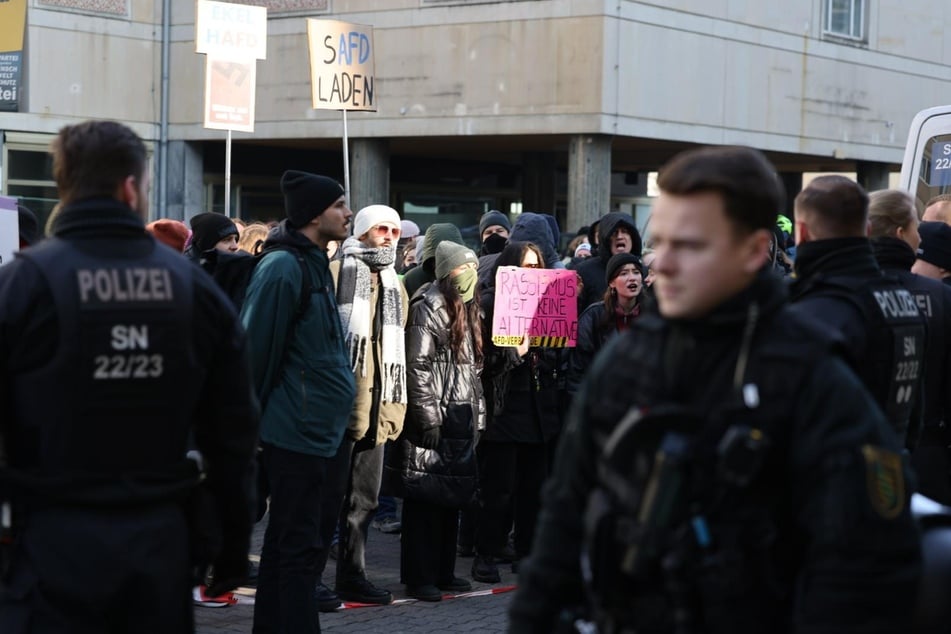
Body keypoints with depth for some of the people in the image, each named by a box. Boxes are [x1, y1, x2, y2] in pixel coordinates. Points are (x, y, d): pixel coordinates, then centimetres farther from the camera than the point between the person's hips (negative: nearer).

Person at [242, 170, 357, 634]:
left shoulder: (314, 264, 14)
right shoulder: (283, 267, -15)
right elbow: (255, 349, -18)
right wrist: (250, 424, -15)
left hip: (314, 427, 9)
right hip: (297, 429, -9)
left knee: (285, 539, 14)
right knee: (299, 544, -6)